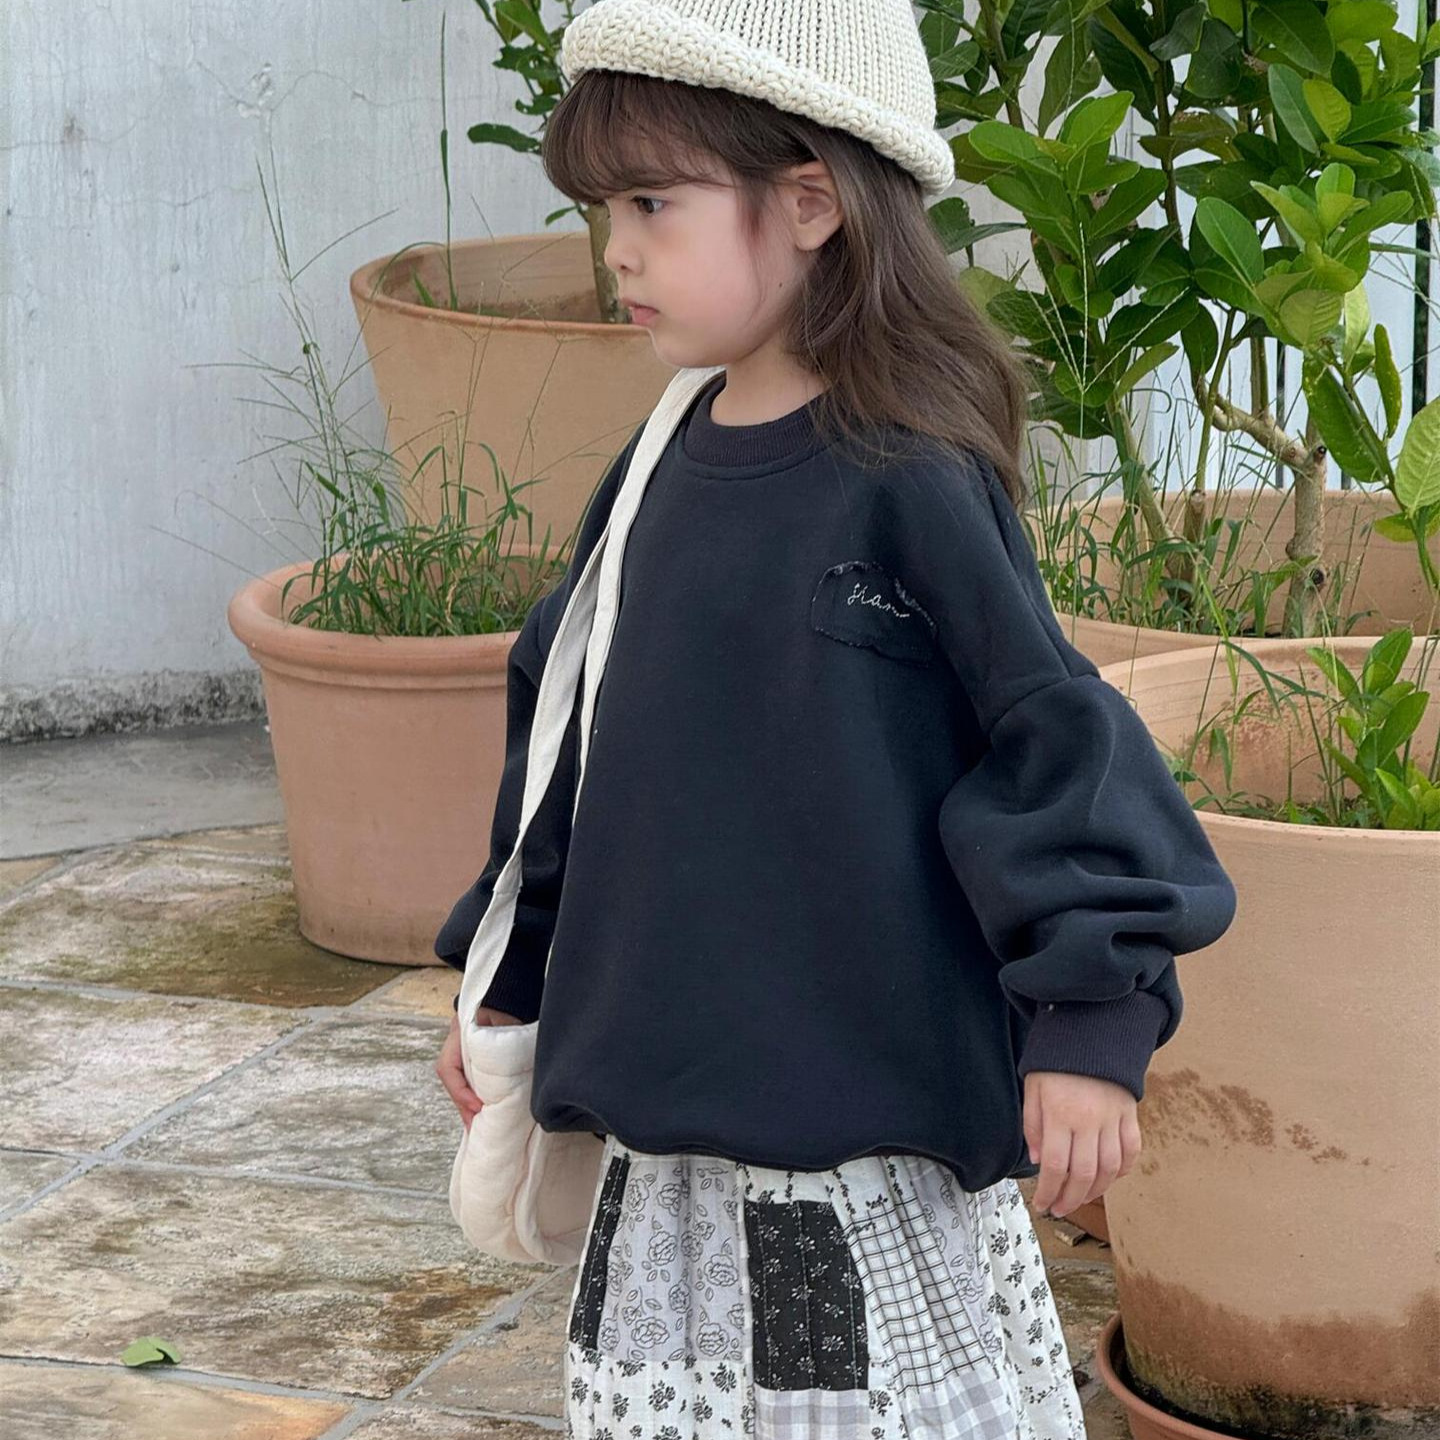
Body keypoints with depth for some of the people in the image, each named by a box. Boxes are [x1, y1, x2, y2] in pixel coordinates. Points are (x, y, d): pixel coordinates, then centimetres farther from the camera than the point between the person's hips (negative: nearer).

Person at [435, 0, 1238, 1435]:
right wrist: (507, 978, 21)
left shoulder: (906, 483, -15)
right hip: (669, 1105, 7)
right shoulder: (657, 478, 5)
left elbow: (1052, 737, -14)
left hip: (871, 1120, -7)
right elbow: (562, 730, 16)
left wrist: (1089, 1023, -16)